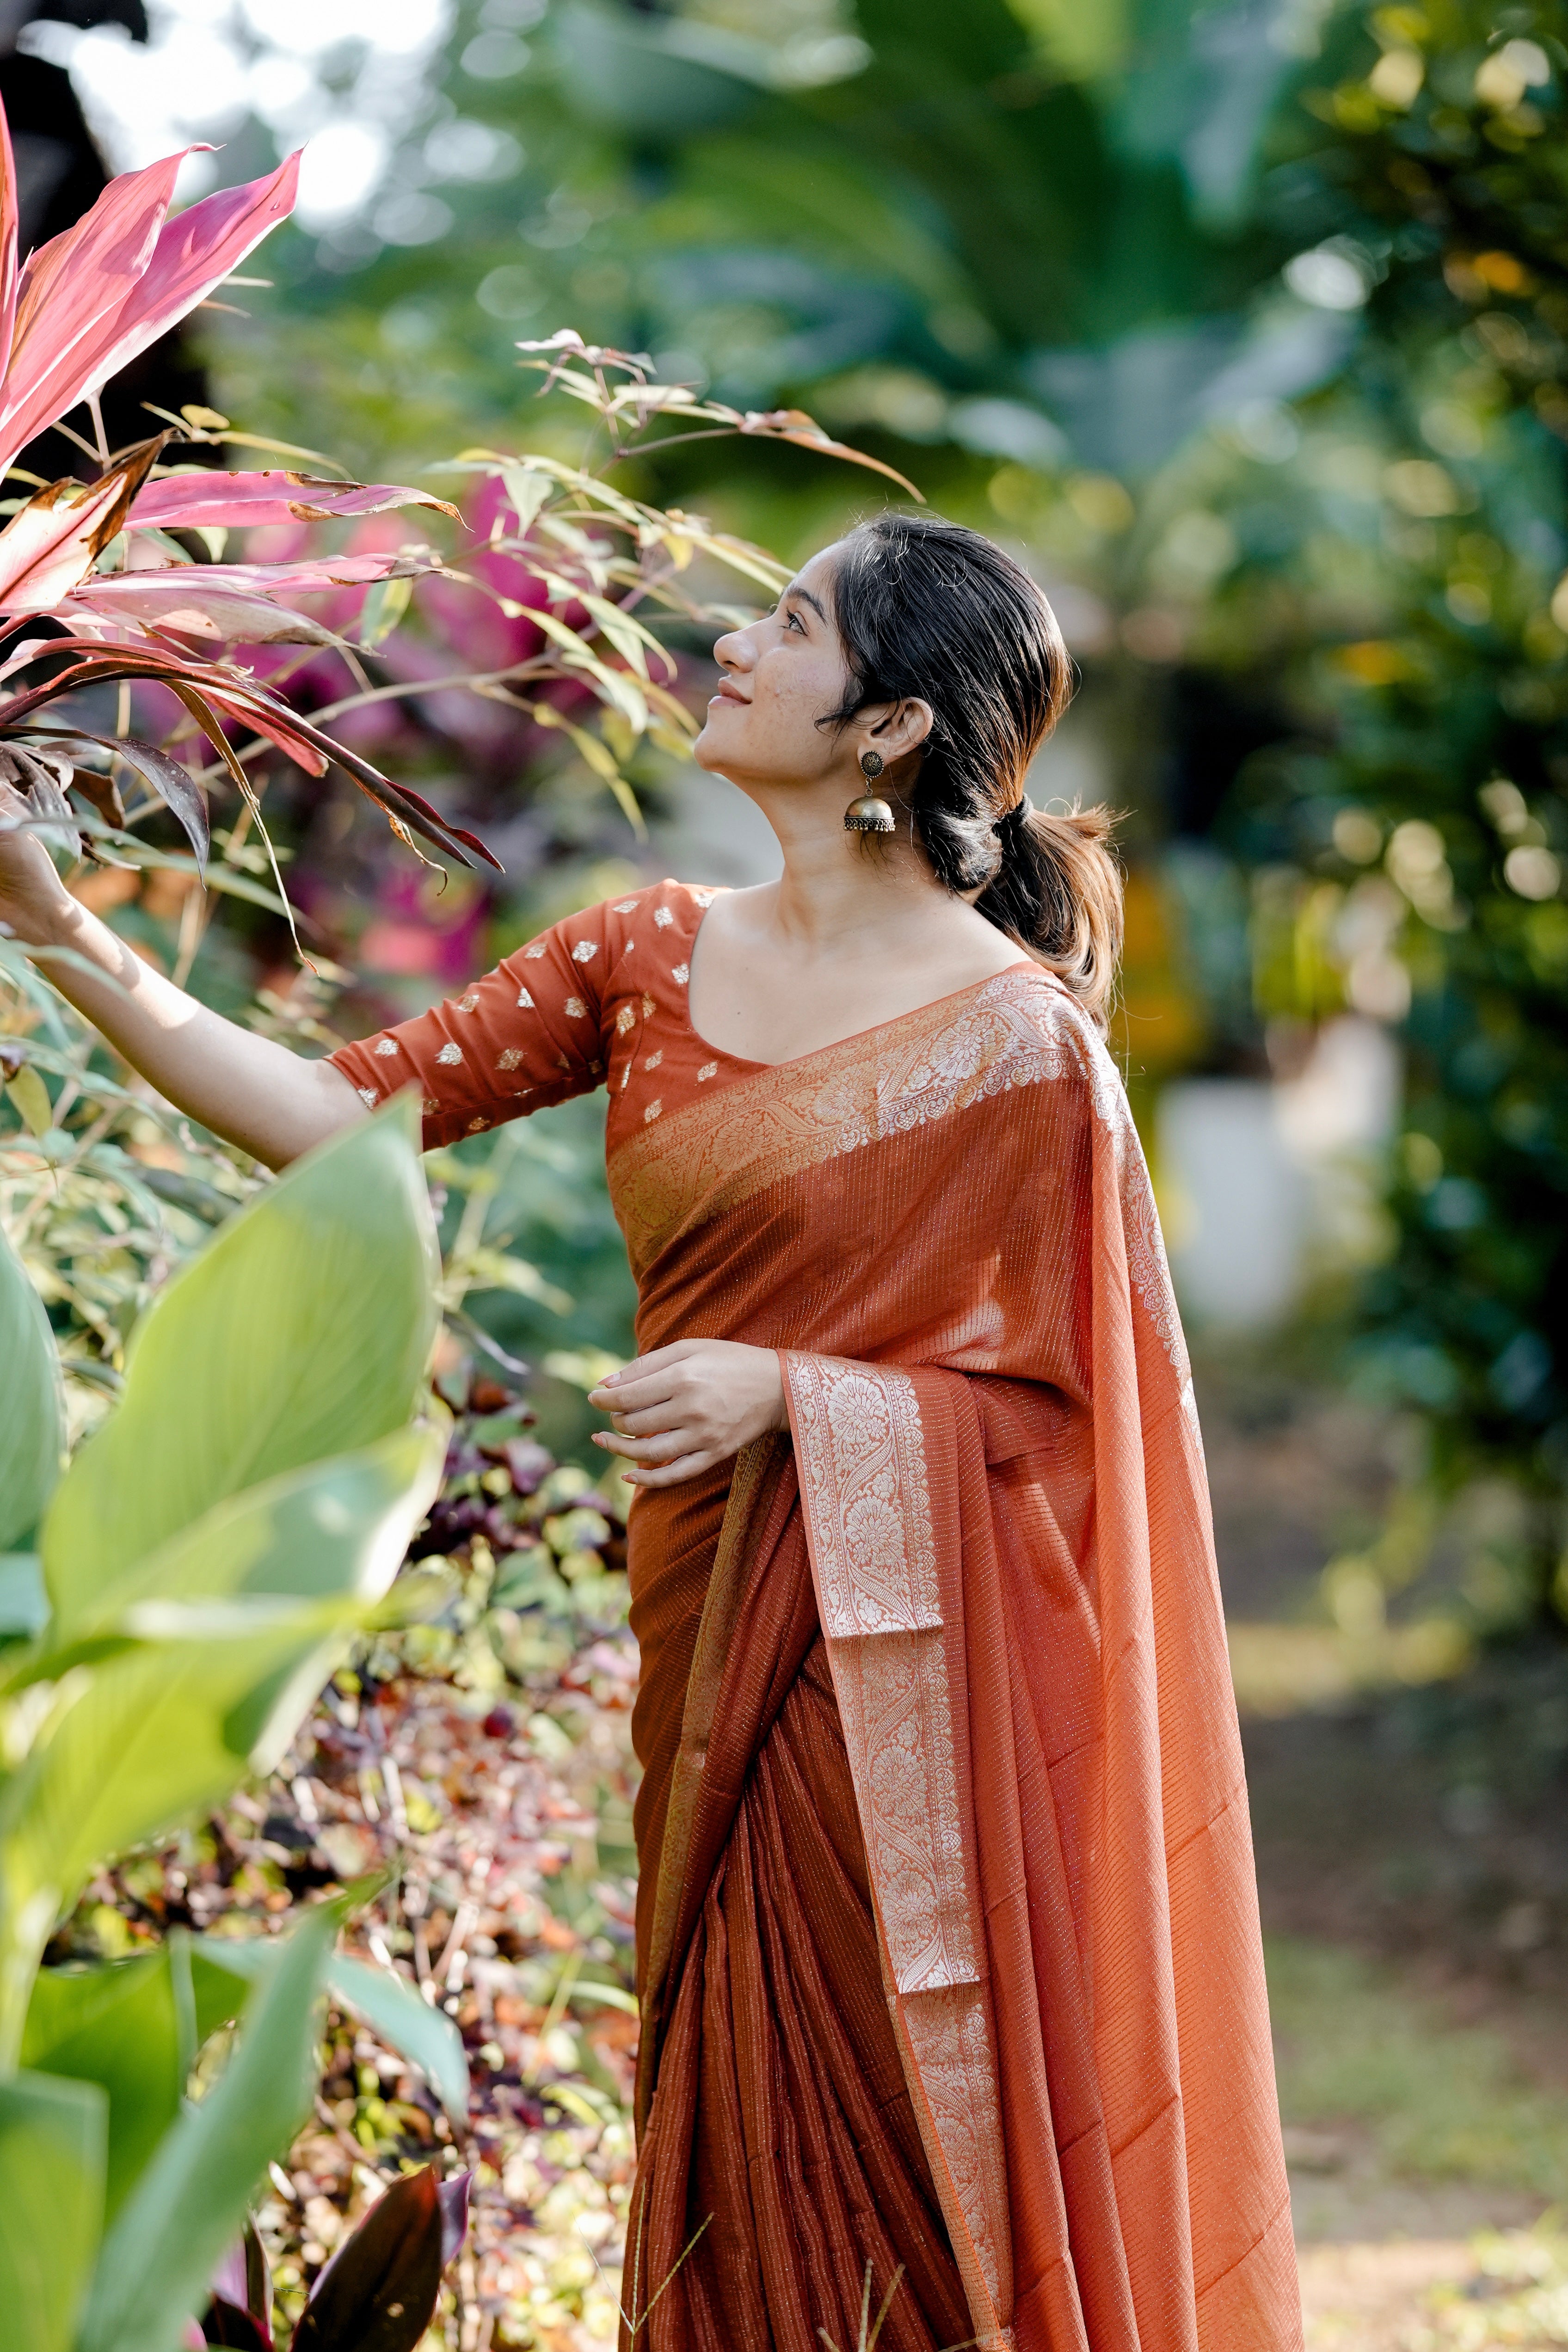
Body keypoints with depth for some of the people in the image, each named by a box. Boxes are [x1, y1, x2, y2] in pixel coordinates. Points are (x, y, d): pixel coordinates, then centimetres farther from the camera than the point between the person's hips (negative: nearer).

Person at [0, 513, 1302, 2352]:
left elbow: (1055, 1405, -6)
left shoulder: (1016, 1037, -9)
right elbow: (337, 1118, 3)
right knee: (738, 2167, 11)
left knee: (901, 2167, 0)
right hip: (710, 1645, 5)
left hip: (904, 1671, -5)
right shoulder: (652, 956, 6)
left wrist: (790, 1391, -19)